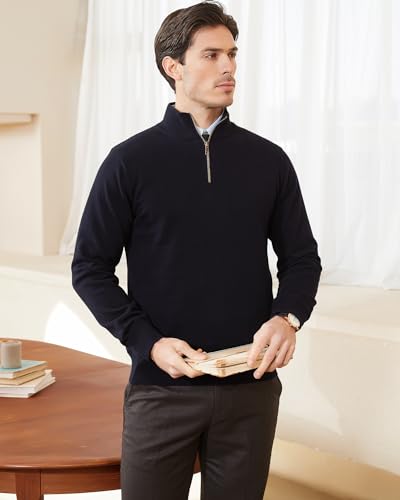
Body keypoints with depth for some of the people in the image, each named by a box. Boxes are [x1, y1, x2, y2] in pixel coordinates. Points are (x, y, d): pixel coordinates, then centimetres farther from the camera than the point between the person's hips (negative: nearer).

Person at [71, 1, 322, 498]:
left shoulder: (268, 160, 4)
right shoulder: (130, 161, -2)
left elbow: (301, 257, 9)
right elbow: (90, 267, -1)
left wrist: (288, 317, -11)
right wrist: (148, 342, -14)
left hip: (251, 387, 2)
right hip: (160, 388, -2)